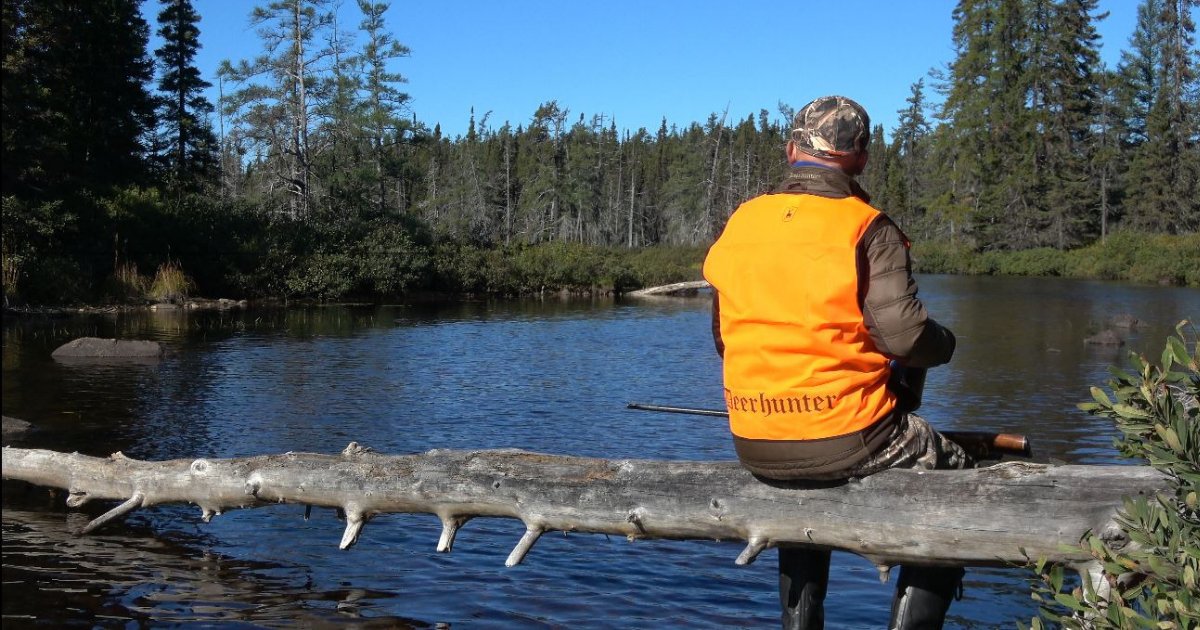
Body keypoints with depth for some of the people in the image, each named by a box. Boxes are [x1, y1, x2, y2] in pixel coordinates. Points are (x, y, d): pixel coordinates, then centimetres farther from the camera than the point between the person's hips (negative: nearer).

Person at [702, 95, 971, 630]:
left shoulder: (741, 222, 6)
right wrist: (945, 343, 7)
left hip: (753, 446, 5)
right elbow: (904, 337, -16)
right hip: (847, 439, -5)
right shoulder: (868, 229, -9)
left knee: (803, 493, 38)